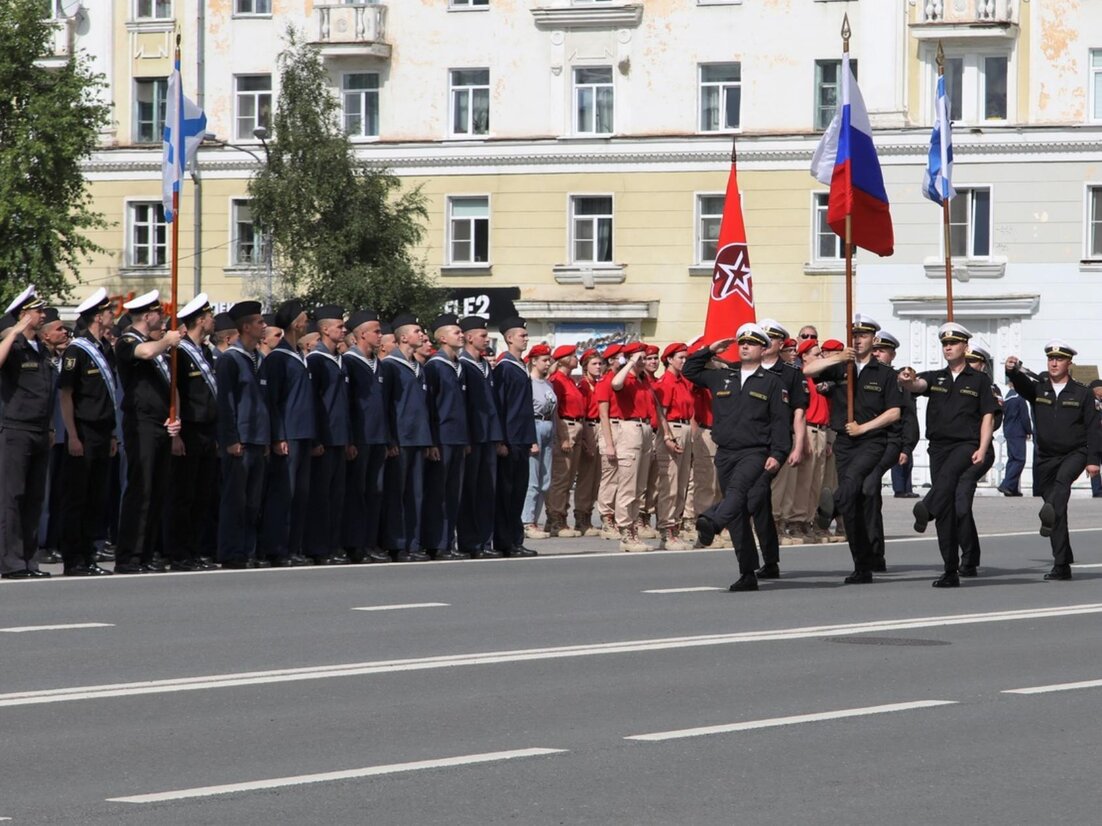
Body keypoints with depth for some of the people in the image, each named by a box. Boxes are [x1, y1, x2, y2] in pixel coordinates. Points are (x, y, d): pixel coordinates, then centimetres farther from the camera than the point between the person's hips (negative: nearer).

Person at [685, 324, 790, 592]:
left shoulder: (772, 382, 5)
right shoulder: (722, 377, 17)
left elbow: (781, 421, 0)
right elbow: (689, 371, 29)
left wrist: (777, 454, -10)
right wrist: (709, 350, 19)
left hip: (755, 453, -5)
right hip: (725, 454, 5)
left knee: (737, 488, -33)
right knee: (738, 517, 3)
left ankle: (712, 523, -60)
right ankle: (747, 574, 6)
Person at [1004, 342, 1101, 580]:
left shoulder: (1082, 393, 3)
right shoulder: (1038, 386, 6)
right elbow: (1022, 384, -16)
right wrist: (1013, 370, -39)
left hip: (1074, 453, -2)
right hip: (1046, 457, 2)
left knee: (1063, 478, -36)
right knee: (1057, 515, 4)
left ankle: (1050, 513, -57)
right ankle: (1062, 564, 11)